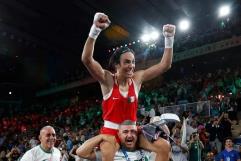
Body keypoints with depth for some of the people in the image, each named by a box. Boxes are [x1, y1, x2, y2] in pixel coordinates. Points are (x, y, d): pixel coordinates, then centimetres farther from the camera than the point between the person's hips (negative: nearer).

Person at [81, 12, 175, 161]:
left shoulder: (137, 78, -2)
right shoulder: (107, 79, -13)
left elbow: (165, 65, -1)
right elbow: (87, 60, -29)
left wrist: (169, 39, -11)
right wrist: (95, 29, -40)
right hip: (111, 130, -5)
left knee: (164, 146, -8)